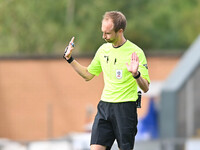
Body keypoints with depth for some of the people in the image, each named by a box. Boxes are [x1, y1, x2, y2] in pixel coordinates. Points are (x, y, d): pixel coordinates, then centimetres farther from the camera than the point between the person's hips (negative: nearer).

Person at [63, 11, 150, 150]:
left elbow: (145, 88, -13)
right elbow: (88, 75, 22)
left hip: (126, 108, -5)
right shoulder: (103, 49, 9)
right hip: (104, 107, 5)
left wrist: (136, 74, -32)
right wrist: (70, 59, 12)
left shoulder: (136, 52, -10)